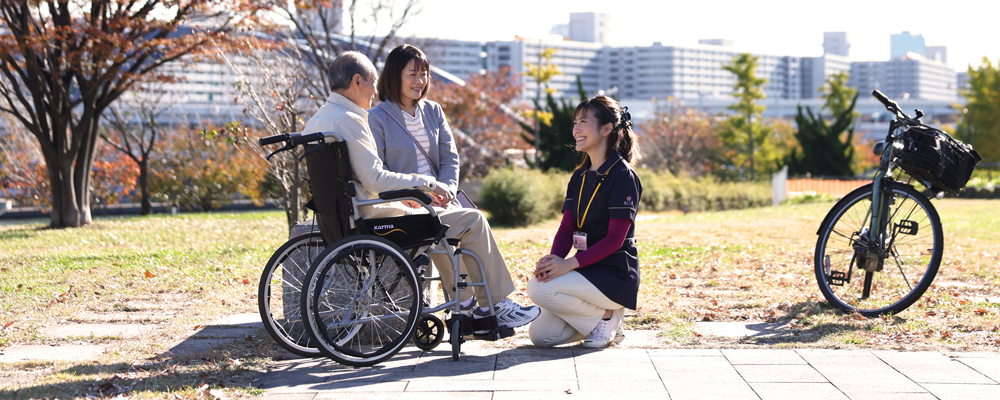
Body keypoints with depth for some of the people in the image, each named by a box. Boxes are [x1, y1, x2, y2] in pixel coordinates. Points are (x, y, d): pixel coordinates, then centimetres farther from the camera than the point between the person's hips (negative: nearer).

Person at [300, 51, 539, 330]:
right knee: (473, 220, -4)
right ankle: (497, 307, 6)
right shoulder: (348, 120, -18)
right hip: (376, 218, -11)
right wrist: (426, 183, -14)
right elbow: (374, 179, -24)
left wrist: (405, 193, 18)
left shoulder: (315, 121, 12)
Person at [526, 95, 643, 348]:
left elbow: (615, 238, -18)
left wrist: (569, 264, -27)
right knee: (539, 335, -3)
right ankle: (602, 316, 15)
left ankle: (607, 316, -6)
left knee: (539, 288, -26)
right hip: (587, 270, 8)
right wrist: (553, 259, -16)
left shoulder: (623, 176, -13)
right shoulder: (580, 176, 12)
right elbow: (567, 228, 5)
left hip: (615, 276, -8)